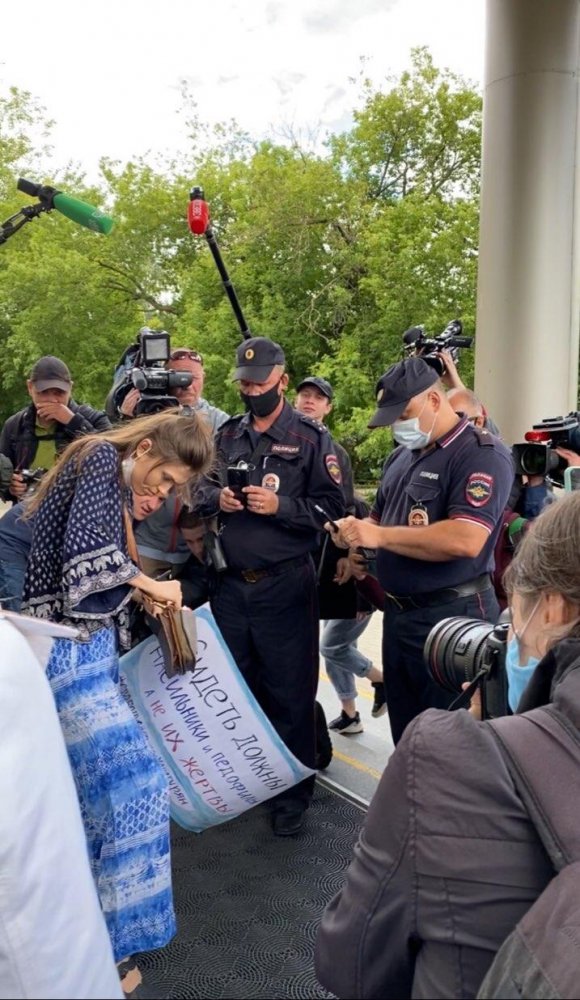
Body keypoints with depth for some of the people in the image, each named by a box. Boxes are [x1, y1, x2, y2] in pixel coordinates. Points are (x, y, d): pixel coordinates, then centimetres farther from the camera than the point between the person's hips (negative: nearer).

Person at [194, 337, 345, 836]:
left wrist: (279, 505, -21)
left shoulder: (312, 438, -5)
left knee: (289, 692, 4)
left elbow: (333, 507, -10)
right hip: (230, 583, 5)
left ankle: (293, 794, 20)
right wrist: (217, 498, -5)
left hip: (285, 585, -5)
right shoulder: (227, 435, 11)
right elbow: (199, 489, 16)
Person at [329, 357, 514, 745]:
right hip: (399, 612, 9)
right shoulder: (402, 456, 13)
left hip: (452, 617, -8)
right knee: (405, 732, 20)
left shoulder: (482, 454, -15)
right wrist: (354, 531, -3)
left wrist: (380, 536, -22)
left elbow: (464, 540, -28)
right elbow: (381, 519, 22)